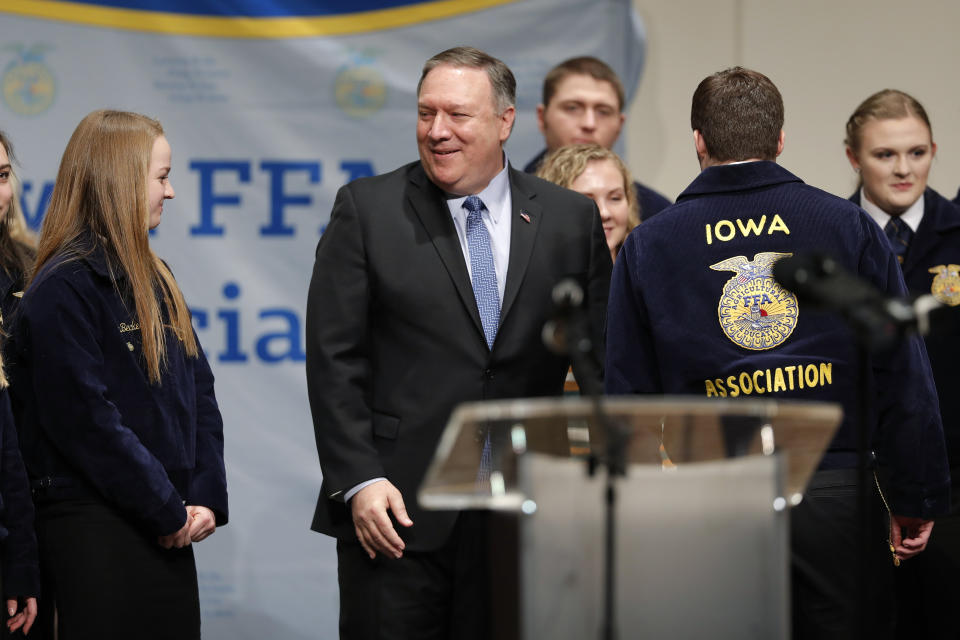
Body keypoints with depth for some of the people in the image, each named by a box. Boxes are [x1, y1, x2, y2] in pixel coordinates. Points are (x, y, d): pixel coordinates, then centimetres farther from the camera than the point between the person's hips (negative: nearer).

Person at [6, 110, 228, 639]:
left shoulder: (153, 279, 14)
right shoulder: (64, 288, -12)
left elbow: (199, 394, 13)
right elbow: (85, 421, -17)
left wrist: (206, 498, 0)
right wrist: (169, 512, -13)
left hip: (166, 535, 8)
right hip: (94, 531, -8)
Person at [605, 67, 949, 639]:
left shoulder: (647, 247, 5)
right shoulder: (849, 227, 3)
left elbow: (628, 392, 5)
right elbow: (903, 376, 1)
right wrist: (916, 500, 8)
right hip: (835, 489, -1)